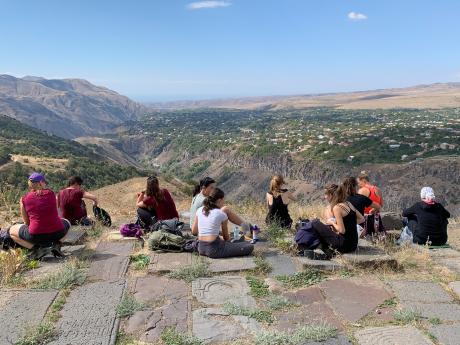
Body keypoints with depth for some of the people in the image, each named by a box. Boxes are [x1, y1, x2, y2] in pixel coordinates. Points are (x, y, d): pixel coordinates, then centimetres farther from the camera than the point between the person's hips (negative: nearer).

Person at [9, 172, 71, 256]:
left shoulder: (24, 199, 3)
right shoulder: (51, 193, 6)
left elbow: (26, 222, 12)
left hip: (36, 236, -1)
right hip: (57, 233, 2)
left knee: (12, 230, 25)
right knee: (66, 222, 36)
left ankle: (38, 247, 5)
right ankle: (56, 243, 9)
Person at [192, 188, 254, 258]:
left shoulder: (199, 210, 9)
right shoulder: (222, 214, -3)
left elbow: (194, 232, 12)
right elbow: (226, 236, 8)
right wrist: (228, 242, 29)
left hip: (201, 248, 7)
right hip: (213, 249, -7)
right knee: (249, 247, -6)